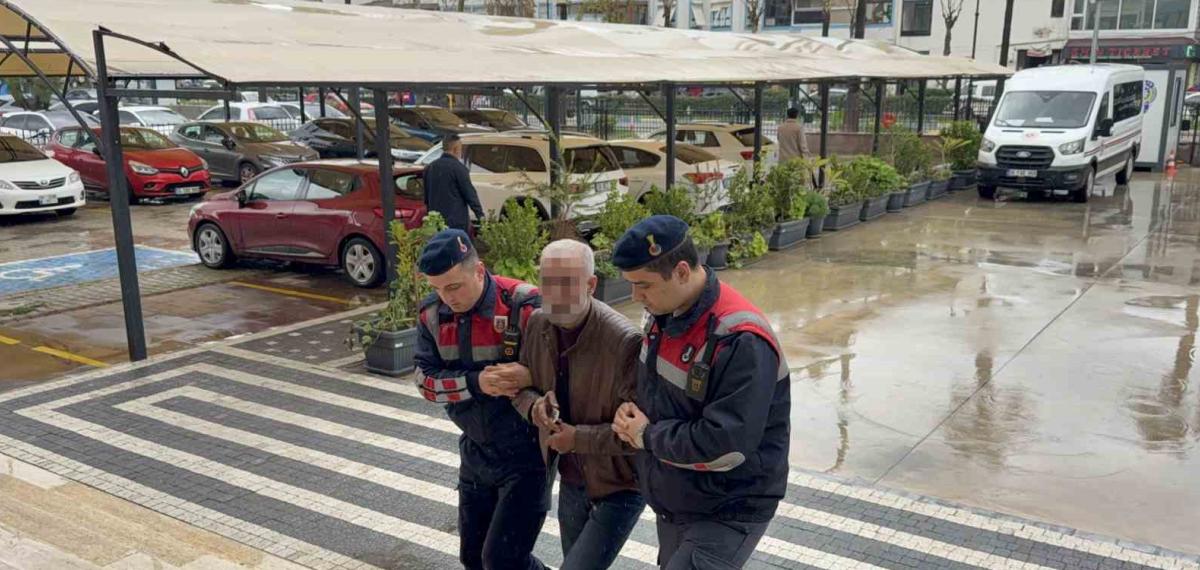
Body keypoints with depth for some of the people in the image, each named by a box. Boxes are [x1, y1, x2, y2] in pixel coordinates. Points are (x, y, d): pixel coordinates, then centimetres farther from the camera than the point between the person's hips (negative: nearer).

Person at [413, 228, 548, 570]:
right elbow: (426, 380, -8)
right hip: (476, 451, 7)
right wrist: (476, 383, -26)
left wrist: (529, 377, -37)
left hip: (526, 451, -6)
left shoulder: (524, 306, -22)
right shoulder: (432, 315, -3)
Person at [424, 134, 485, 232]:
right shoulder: (458, 167, -11)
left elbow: (426, 196, 18)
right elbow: (470, 193, -10)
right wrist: (480, 215, -5)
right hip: (456, 222, -7)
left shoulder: (430, 168, 10)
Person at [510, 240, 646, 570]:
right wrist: (534, 406, -15)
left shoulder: (625, 341, -28)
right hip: (570, 480, 7)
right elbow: (520, 386, 7)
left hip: (619, 486, -7)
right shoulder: (537, 325, -6)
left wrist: (579, 438, -26)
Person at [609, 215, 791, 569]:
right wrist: (632, 415, -5)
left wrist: (647, 436, -17)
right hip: (673, 504, 8)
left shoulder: (741, 341, -28)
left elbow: (726, 446, -31)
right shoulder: (665, 312, -1)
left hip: (727, 514, -8)